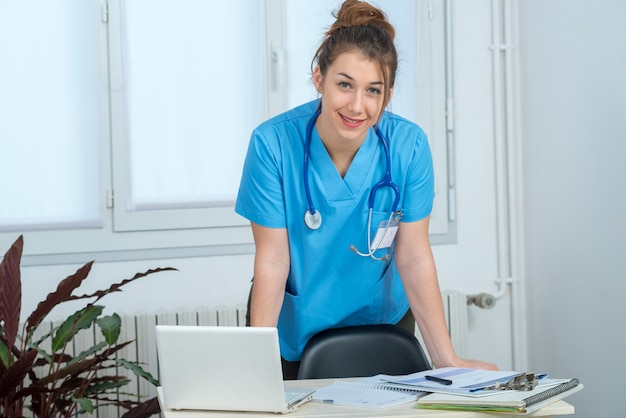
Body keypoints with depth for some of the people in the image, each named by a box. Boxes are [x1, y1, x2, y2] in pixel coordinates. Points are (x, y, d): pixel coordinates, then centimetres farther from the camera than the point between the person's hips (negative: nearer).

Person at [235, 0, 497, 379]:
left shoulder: (408, 145, -17)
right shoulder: (273, 143, -21)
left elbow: (413, 257, -13)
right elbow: (272, 260, -19)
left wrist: (447, 360, -16)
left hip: (381, 319, 1)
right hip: (293, 328, -1)